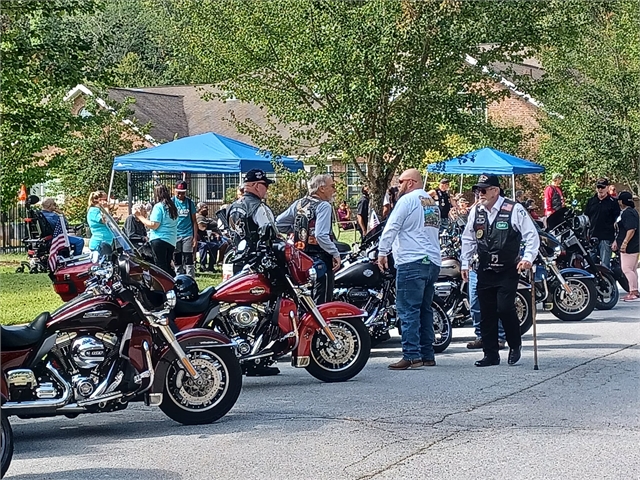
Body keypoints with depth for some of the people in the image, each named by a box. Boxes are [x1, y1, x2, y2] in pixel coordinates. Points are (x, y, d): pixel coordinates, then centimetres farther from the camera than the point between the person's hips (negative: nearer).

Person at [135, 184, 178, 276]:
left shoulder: (158, 206, -10)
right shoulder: (172, 207, 14)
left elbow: (153, 225, -15)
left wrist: (141, 217, -5)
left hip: (159, 239, -8)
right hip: (171, 241, 8)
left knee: (160, 266, -6)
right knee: (168, 267, 15)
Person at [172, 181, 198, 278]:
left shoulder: (190, 203, 3)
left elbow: (194, 221, 4)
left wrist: (195, 238, -3)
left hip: (188, 235, 0)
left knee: (189, 262, -3)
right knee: (177, 262, 7)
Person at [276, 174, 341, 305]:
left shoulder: (299, 204, 10)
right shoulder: (323, 206, -13)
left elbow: (278, 223, 12)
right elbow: (321, 236, -24)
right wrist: (336, 254, -18)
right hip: (320, 259, -8)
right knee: (321, 303, -6)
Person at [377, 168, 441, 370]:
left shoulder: (407, 200, -6)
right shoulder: (433, 203, 20)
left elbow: (391, 227, -10)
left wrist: (382, 252, -3)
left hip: (411, 262, -8)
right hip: (433, 262, 9)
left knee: (408, 310, -9)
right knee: (425, 309, 13)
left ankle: (411, 355, -14)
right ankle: (427, 355, 14)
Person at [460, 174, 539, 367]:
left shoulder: (514, 210, -8)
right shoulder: (476, 212, 8)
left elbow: (532, 235, -6)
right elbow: (468, 239, 18)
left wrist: (528, 258, -16)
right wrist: (464, 263, 15)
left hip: (508, 271, -5)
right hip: (484, 271, 5)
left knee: (505, 308, -14)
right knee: (486, 313, 5)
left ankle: (515, 345, 11)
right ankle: (490, 354, 13)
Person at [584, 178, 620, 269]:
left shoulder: (613, 202, 1)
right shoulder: (591, 201, 13)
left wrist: (616, 239, -6)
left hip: (606, 238, -5)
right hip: (592, 237, 5)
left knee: (605, 265, -8)